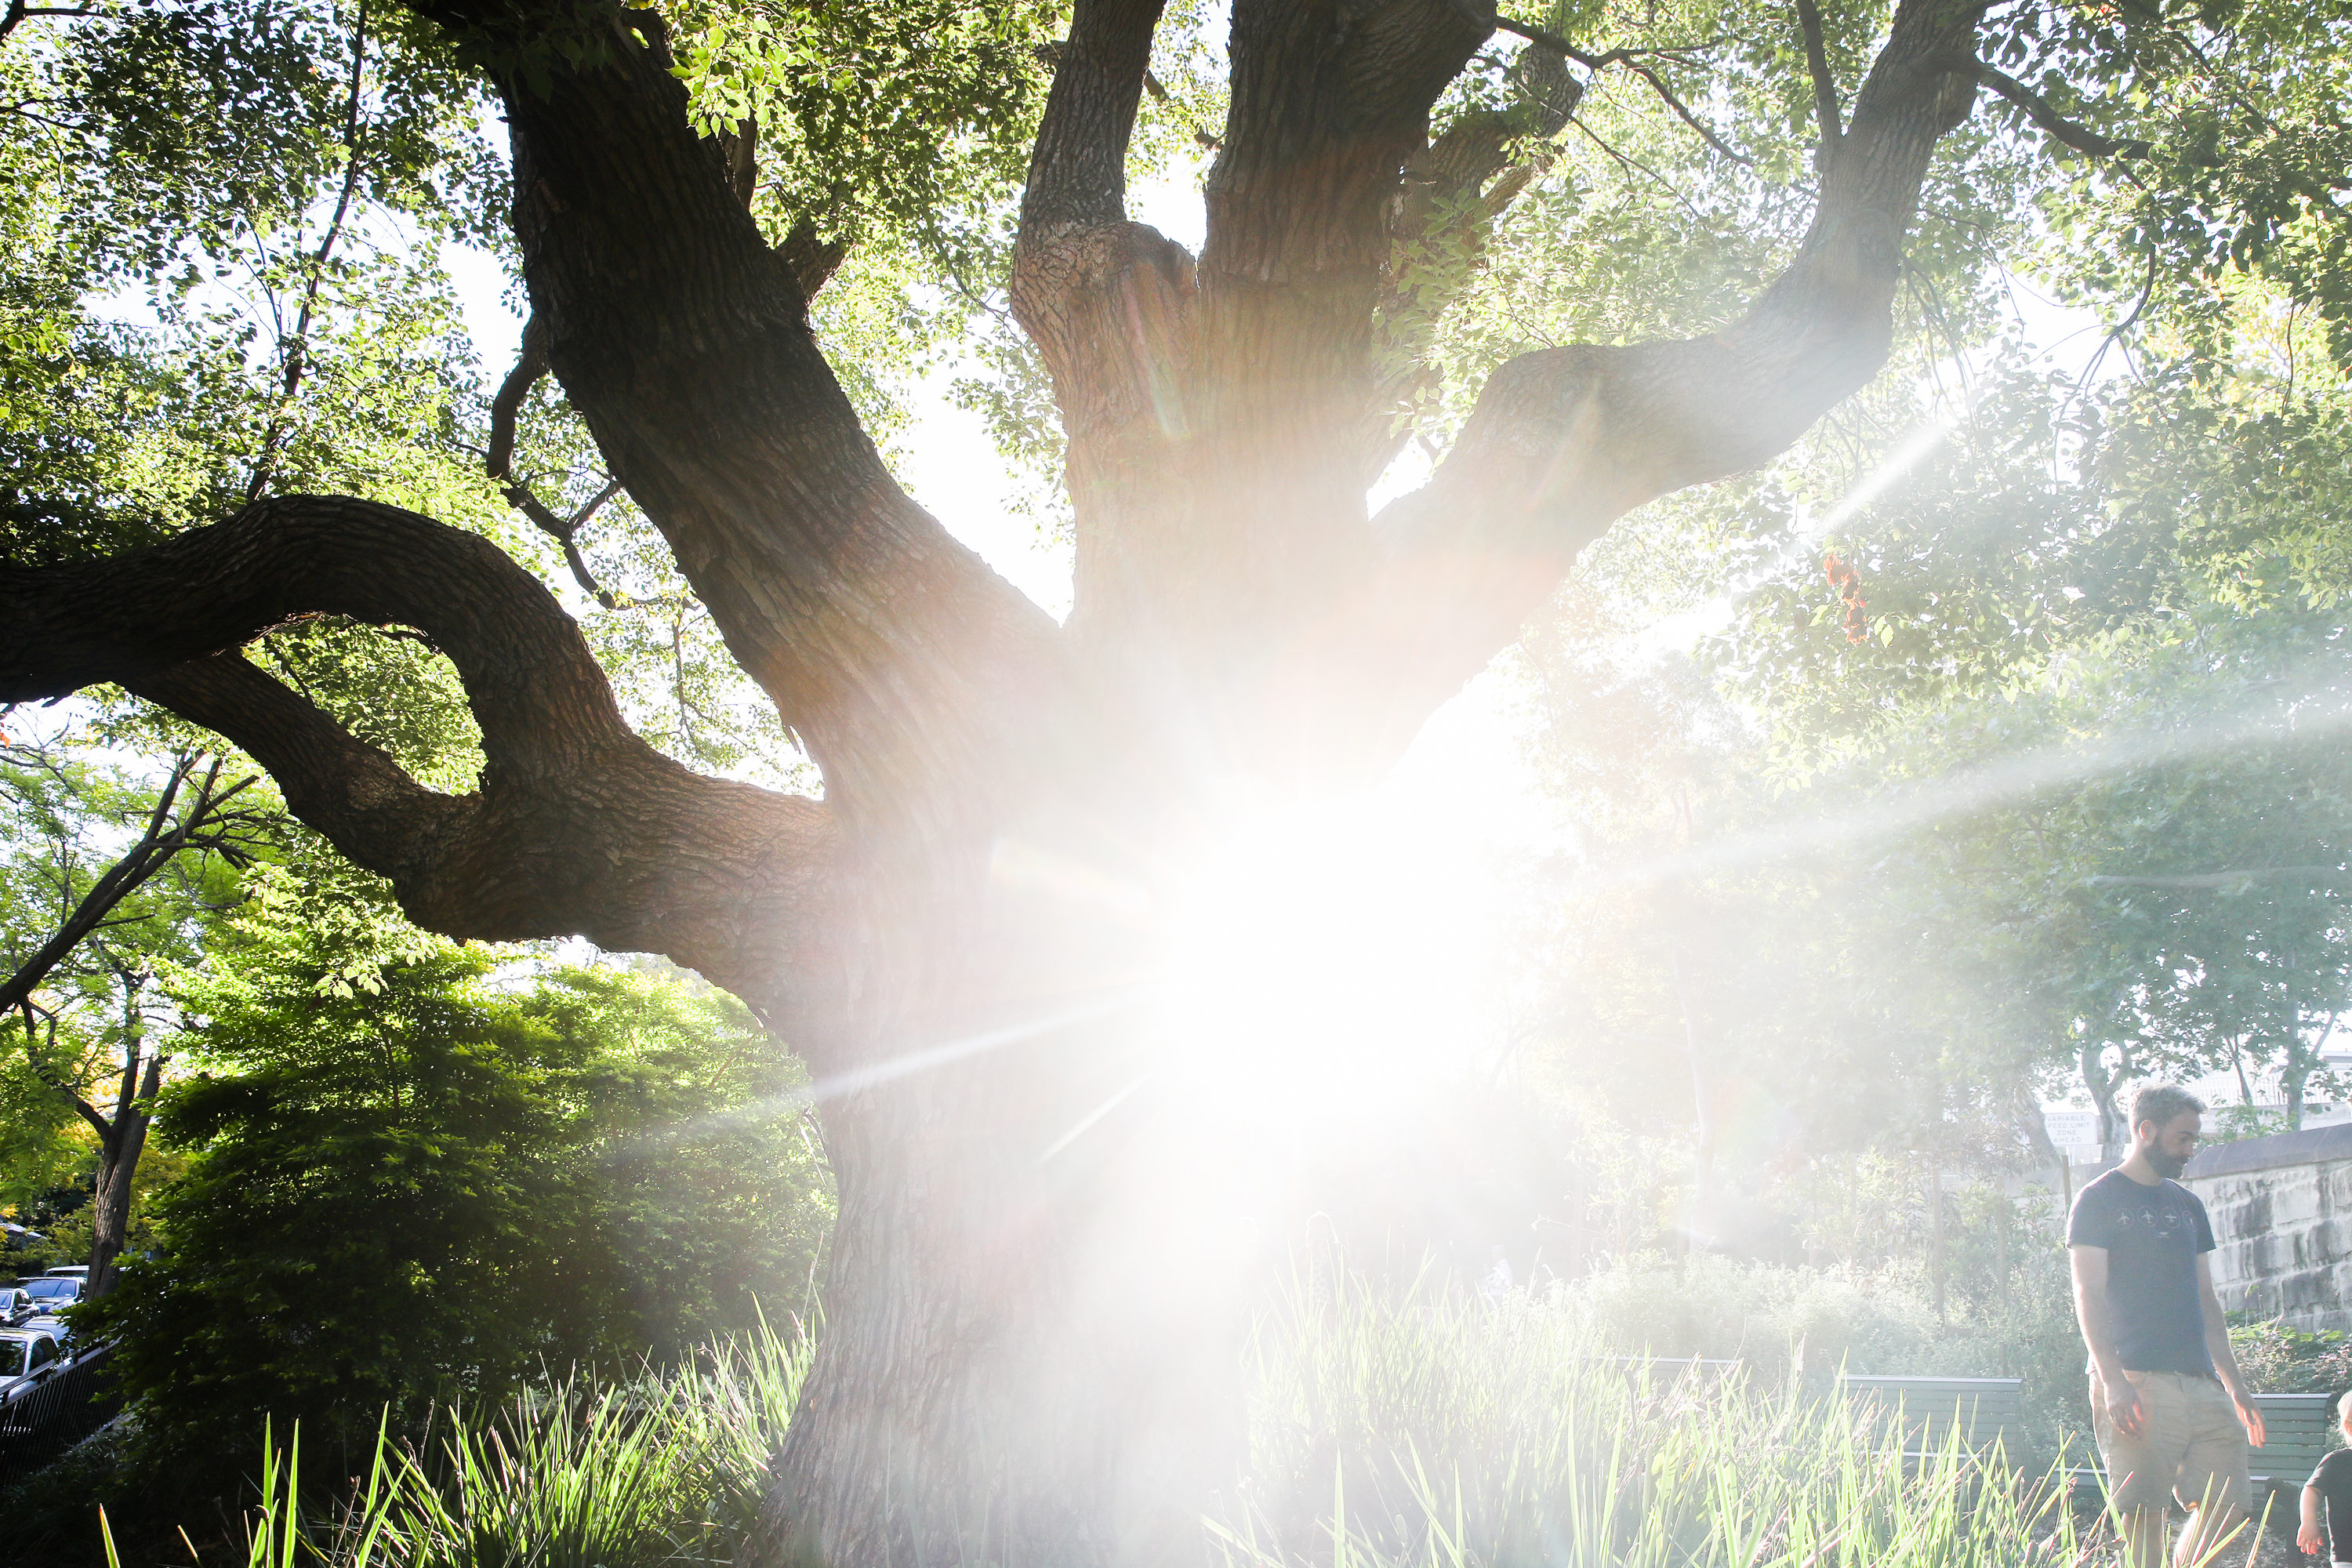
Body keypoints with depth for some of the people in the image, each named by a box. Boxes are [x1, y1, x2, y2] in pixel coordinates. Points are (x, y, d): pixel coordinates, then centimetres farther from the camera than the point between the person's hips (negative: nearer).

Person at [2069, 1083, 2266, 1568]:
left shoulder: (2188, 1206, 20)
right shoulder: (2098, 1201, -1)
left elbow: (2206, 1302, 22)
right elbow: (2089, 1295, -9)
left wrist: (2235, 1384, 17)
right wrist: (2113, 1380, -19)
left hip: (2201, 1382, 7)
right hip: (2136, 1382, -7)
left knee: (2229, 1503, 1)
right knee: (2144, 1511, -8)